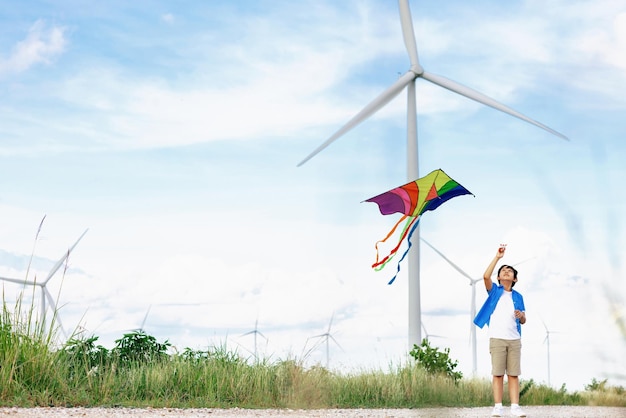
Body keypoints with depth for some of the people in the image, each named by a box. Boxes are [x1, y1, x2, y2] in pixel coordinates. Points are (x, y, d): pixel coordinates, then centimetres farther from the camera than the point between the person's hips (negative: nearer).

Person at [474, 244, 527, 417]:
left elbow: (523, 321, 16)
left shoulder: (518, 297, 15)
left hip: (514, 339, 2)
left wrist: (521, 316, -8)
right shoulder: (494, 291, 8)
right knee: (498, 374, -3)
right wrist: (497, 257, -13)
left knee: (514, 374, 0)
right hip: (497, 338, -2)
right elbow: (486, 276, -13)